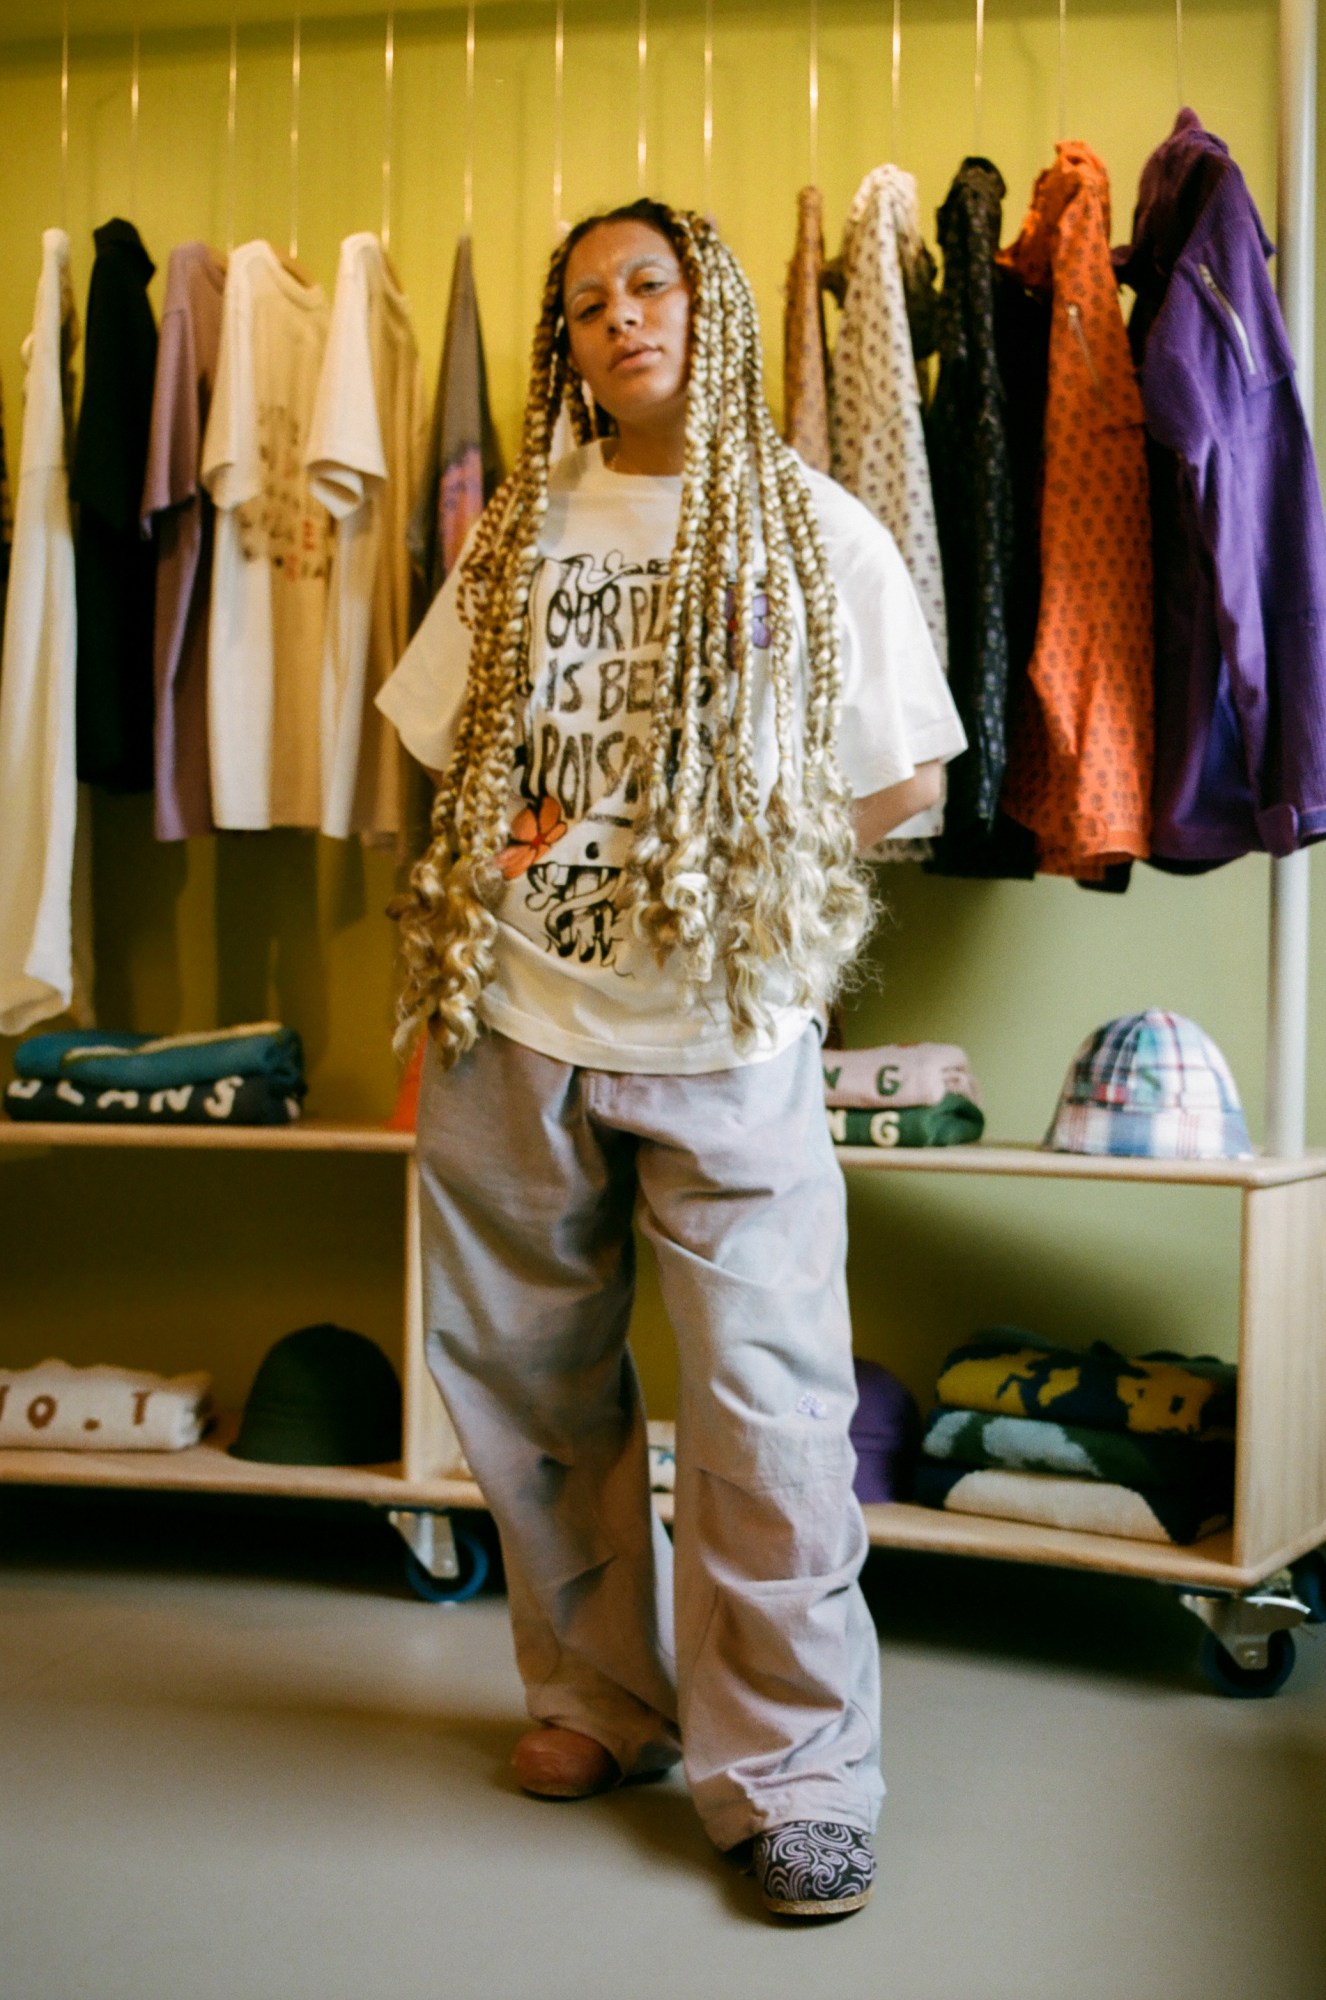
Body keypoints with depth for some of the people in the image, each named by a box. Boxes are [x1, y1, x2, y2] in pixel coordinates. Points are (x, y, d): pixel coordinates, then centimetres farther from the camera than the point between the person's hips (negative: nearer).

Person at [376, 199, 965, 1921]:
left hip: (728, 1029, -3)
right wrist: (504, 851, 1)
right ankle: (603, 1698, 29)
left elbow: (905, 775, 3)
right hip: (516, 1020, 4)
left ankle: (791, 1769, 10)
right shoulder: (519, 531, 11)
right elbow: (452, 751, 18)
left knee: (764, 1405, -5)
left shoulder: (814, 529, 2)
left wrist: (749, 876, -3)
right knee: (532, 1381, 10)